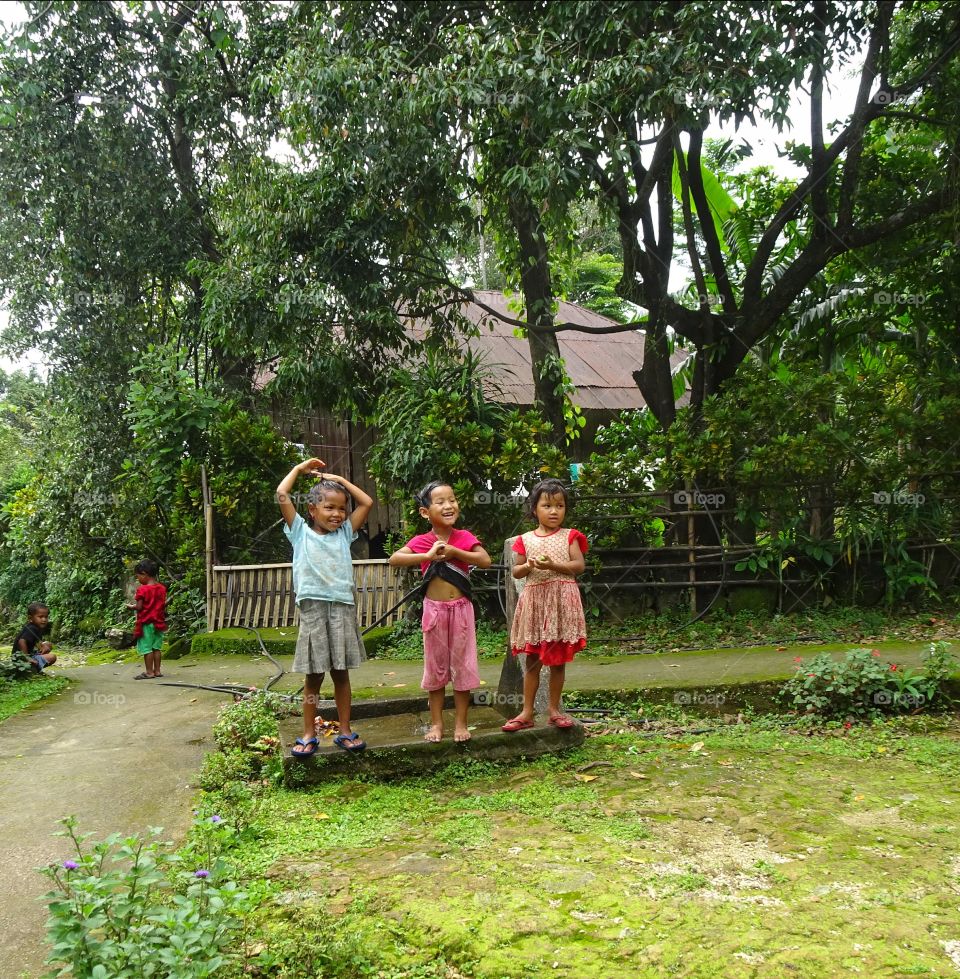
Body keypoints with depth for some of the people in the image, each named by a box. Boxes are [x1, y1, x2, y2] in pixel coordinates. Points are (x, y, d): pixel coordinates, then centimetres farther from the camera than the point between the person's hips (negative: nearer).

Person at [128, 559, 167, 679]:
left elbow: (139, 607, -16)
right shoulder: (162, 588, 5)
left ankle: (149, 672, 2)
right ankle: (157, 670, 15)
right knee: (156, 647, 12)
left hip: (146, 623, -6)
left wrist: (131, 606, 2)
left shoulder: (143, 589, -14)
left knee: (146, 648, 0)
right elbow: (164, 605, 9)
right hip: (159, 622, 7)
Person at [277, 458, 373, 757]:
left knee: (340, 673, 10)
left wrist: (339, 479, 14)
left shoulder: (344, 533, 12)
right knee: (313, 675, 4)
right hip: (313, 608, -2)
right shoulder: (301, 532, 5)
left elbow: (366, 502, 11)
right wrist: (299, 468, 9)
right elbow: (282, 495, -3)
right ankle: (309, 734, 13)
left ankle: (345, 731, 17)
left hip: (343, 606, 2)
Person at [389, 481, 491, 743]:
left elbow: (485, 561, -15)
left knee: (462, 666, 5)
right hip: (434, 609, 0)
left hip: (461, 608, 0)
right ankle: (436, 723, 19)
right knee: (435, 666, 9)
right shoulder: (421, 542, -4)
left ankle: (461, 723, 16)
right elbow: (394, 559, -18)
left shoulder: (464, 537, -2)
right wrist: (428, 556, -26)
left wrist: (453, 551, -21)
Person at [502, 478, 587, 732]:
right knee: (532, 660, 5)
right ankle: (527, 712, 11)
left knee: (558, 659, 6)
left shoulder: (569, 536, 3)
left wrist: (553, 565, -19)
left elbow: (579, 566, -7)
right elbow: (516, 572, 9)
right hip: (534, 600, 1)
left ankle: (555, 710, 16)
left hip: (562, 602, -1)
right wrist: (528, 566, -13)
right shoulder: (526, 539, 7)